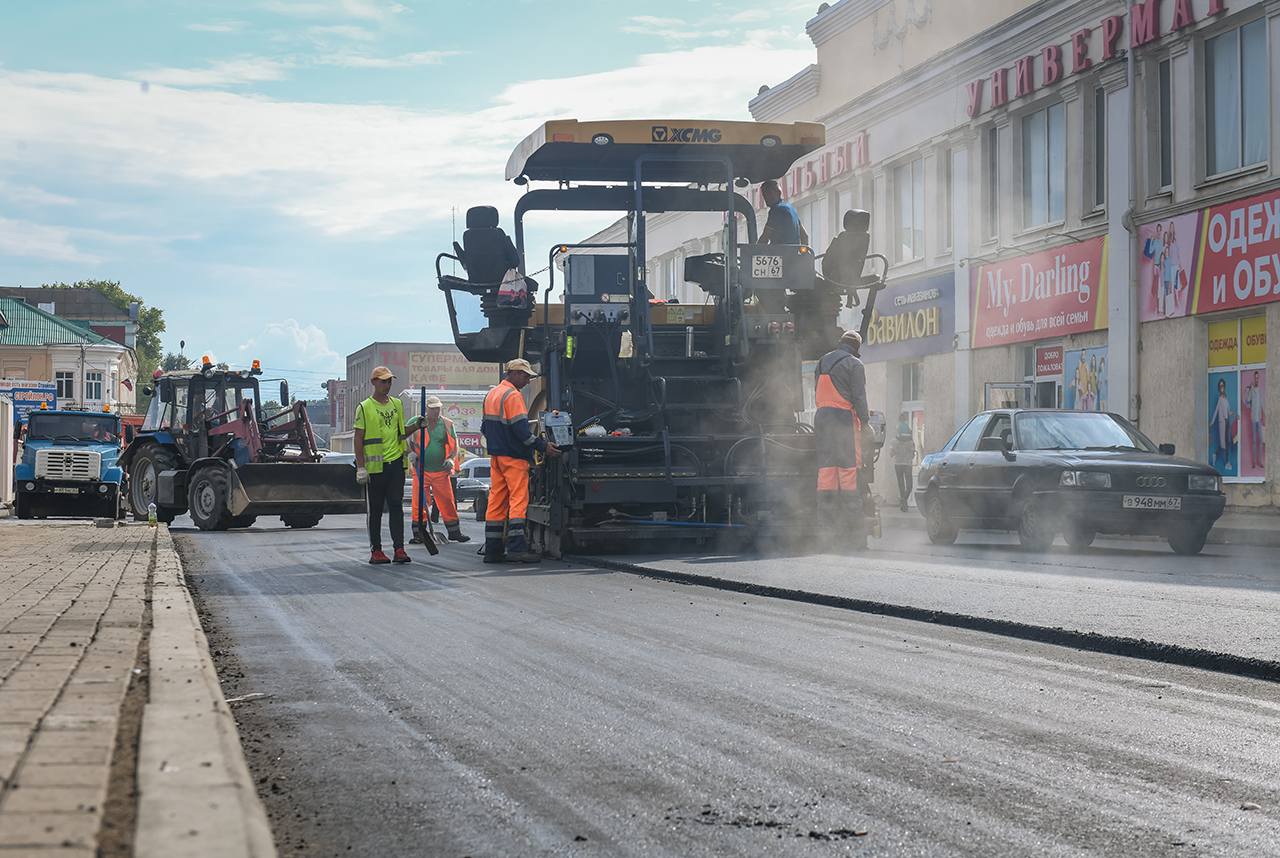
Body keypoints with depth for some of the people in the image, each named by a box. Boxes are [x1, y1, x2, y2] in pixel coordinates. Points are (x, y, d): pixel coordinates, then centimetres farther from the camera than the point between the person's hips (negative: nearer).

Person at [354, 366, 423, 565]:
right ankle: (376, 551, 8)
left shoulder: (396, 405, 13)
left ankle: (399, 549, -3)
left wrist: (415, 425, 1)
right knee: (375, 509, 3)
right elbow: (359, 439, -5)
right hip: (375, 465, -4)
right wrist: (360, 468, -11)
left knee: (396, 506, -2)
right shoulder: (364, 408, -3)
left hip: (396, 462, 4)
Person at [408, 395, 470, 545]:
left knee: (447, 501, 2)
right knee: (419, 503, -4)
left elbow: (454, 444, 12)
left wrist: (451, 459, -4)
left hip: (441, 471, 1)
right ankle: (418, 533, 3)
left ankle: (454, 532, 11)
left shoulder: (447, 424, 6)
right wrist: (410, 453, -7)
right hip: (421, 470, -1)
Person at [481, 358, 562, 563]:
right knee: (518, 500, -8)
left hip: (496, 456, 9)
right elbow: (521, 429, -19)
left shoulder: (491, 395, 16)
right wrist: (543, 446, -16)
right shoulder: (512, 396, -13)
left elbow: (484, 427, 22)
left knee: (496, 501, 8)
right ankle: (516, 548, -14)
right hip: (513, 457, -9)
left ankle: (492, 549, 8)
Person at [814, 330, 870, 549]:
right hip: (844, 418, -6)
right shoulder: (854, 364, -2)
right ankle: (855, 525, -10)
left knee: (825, 468, 5)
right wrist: (864, 419, -1)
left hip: (821, 416, 6)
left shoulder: (822, 362, 19)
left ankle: (825, 520, 0)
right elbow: (859, 396, -9)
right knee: (849, 468, -7)